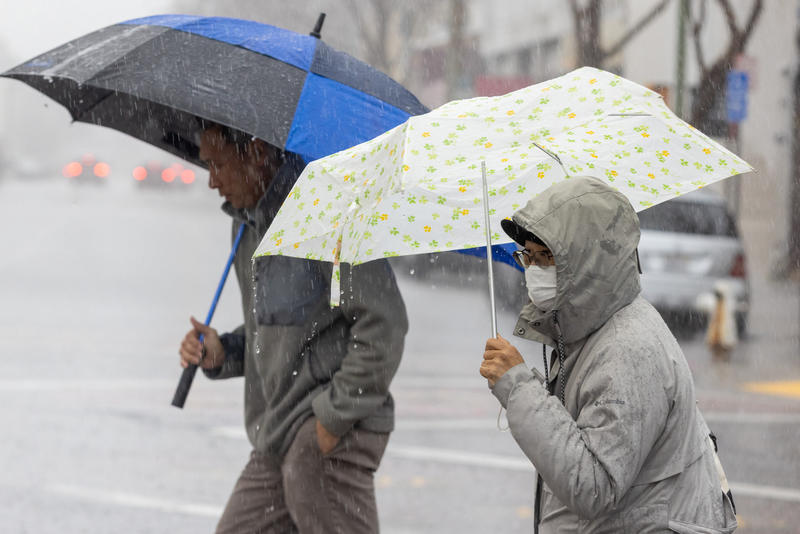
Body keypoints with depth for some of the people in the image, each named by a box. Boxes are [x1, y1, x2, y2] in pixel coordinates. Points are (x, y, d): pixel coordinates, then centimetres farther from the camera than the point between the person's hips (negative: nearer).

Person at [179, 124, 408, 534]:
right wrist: (220, 353, 6)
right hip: (275, 440, 10)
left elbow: (384, 323, -19)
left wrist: (336, 415, -17)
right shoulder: (247, 223, 17)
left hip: (331, 438, -9)